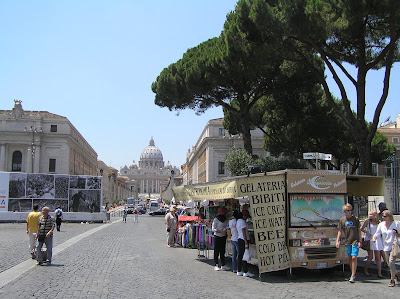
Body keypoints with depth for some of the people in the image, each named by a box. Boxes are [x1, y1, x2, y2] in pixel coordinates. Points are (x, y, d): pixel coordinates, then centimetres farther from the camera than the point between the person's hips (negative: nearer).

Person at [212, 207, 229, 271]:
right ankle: (216, 265, 3)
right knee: (216, 251, -2)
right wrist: (221, 232, -22)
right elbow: (213, 229, -13)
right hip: (217, 237, -6)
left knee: (222, 251, 10)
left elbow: (226, 227, 14)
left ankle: (223, 265, 15)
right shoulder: (216, 219, -10)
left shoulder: (225, 219, 8)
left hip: (223, 237, 6)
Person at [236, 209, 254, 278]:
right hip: (243, 240, -10)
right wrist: (246, 243, -18)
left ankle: (239, 271, 14)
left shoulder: (238, 221, 15)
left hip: (239, 239, 10)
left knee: (240, 255, 11)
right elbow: (244, 233, -18)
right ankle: (246, 272, -2)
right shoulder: (242, 222, -15)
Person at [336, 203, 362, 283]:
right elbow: (340, 231, 9)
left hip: (355, 241, -3)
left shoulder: (355, 219, -1)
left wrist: (360, 241, -3)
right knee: (349, 258, 9)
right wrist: (337, 241, 2)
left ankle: (353, 276, -7)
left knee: (354, 258, -11)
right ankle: (353, 275, 22)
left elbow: (359, 230, 3)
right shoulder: (342, 220, 5)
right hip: (347, 242, 3)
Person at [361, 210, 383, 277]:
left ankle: (379, 273, 8)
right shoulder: (367, 221, 0)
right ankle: (365, 270, 17)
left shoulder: (378, 222, 6)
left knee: (378, 257, 3)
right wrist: (367, 232, -13)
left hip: (377, 240, 2)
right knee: (370, 257, -1)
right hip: (369, 240, -2)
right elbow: (362, 229, 1)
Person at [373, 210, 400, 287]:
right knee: (389, 264, 9)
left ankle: (392, 280, -5)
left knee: (391, 262, -16)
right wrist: (374, 238, -14)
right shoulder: (381, 224, 3)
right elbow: (377, 233, 6)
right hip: (386, 247, 4)